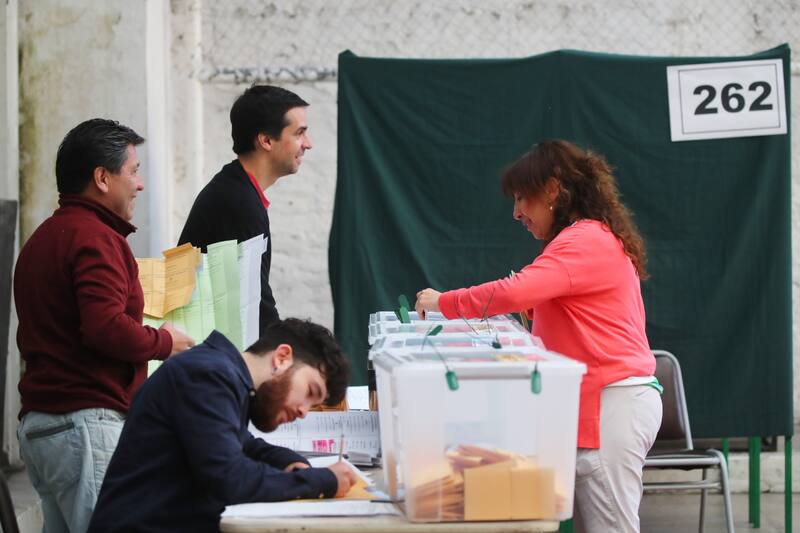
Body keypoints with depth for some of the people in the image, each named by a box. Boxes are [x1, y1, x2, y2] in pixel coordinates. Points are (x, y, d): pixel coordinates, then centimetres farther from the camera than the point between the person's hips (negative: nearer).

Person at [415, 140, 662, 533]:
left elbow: (516, 292, -24)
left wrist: (443, 303, -12)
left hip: (611, 403, -10)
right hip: (607, 400, 10)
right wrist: (534, 308, 14)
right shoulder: (597, 237, 22)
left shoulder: (584, 241, -12)